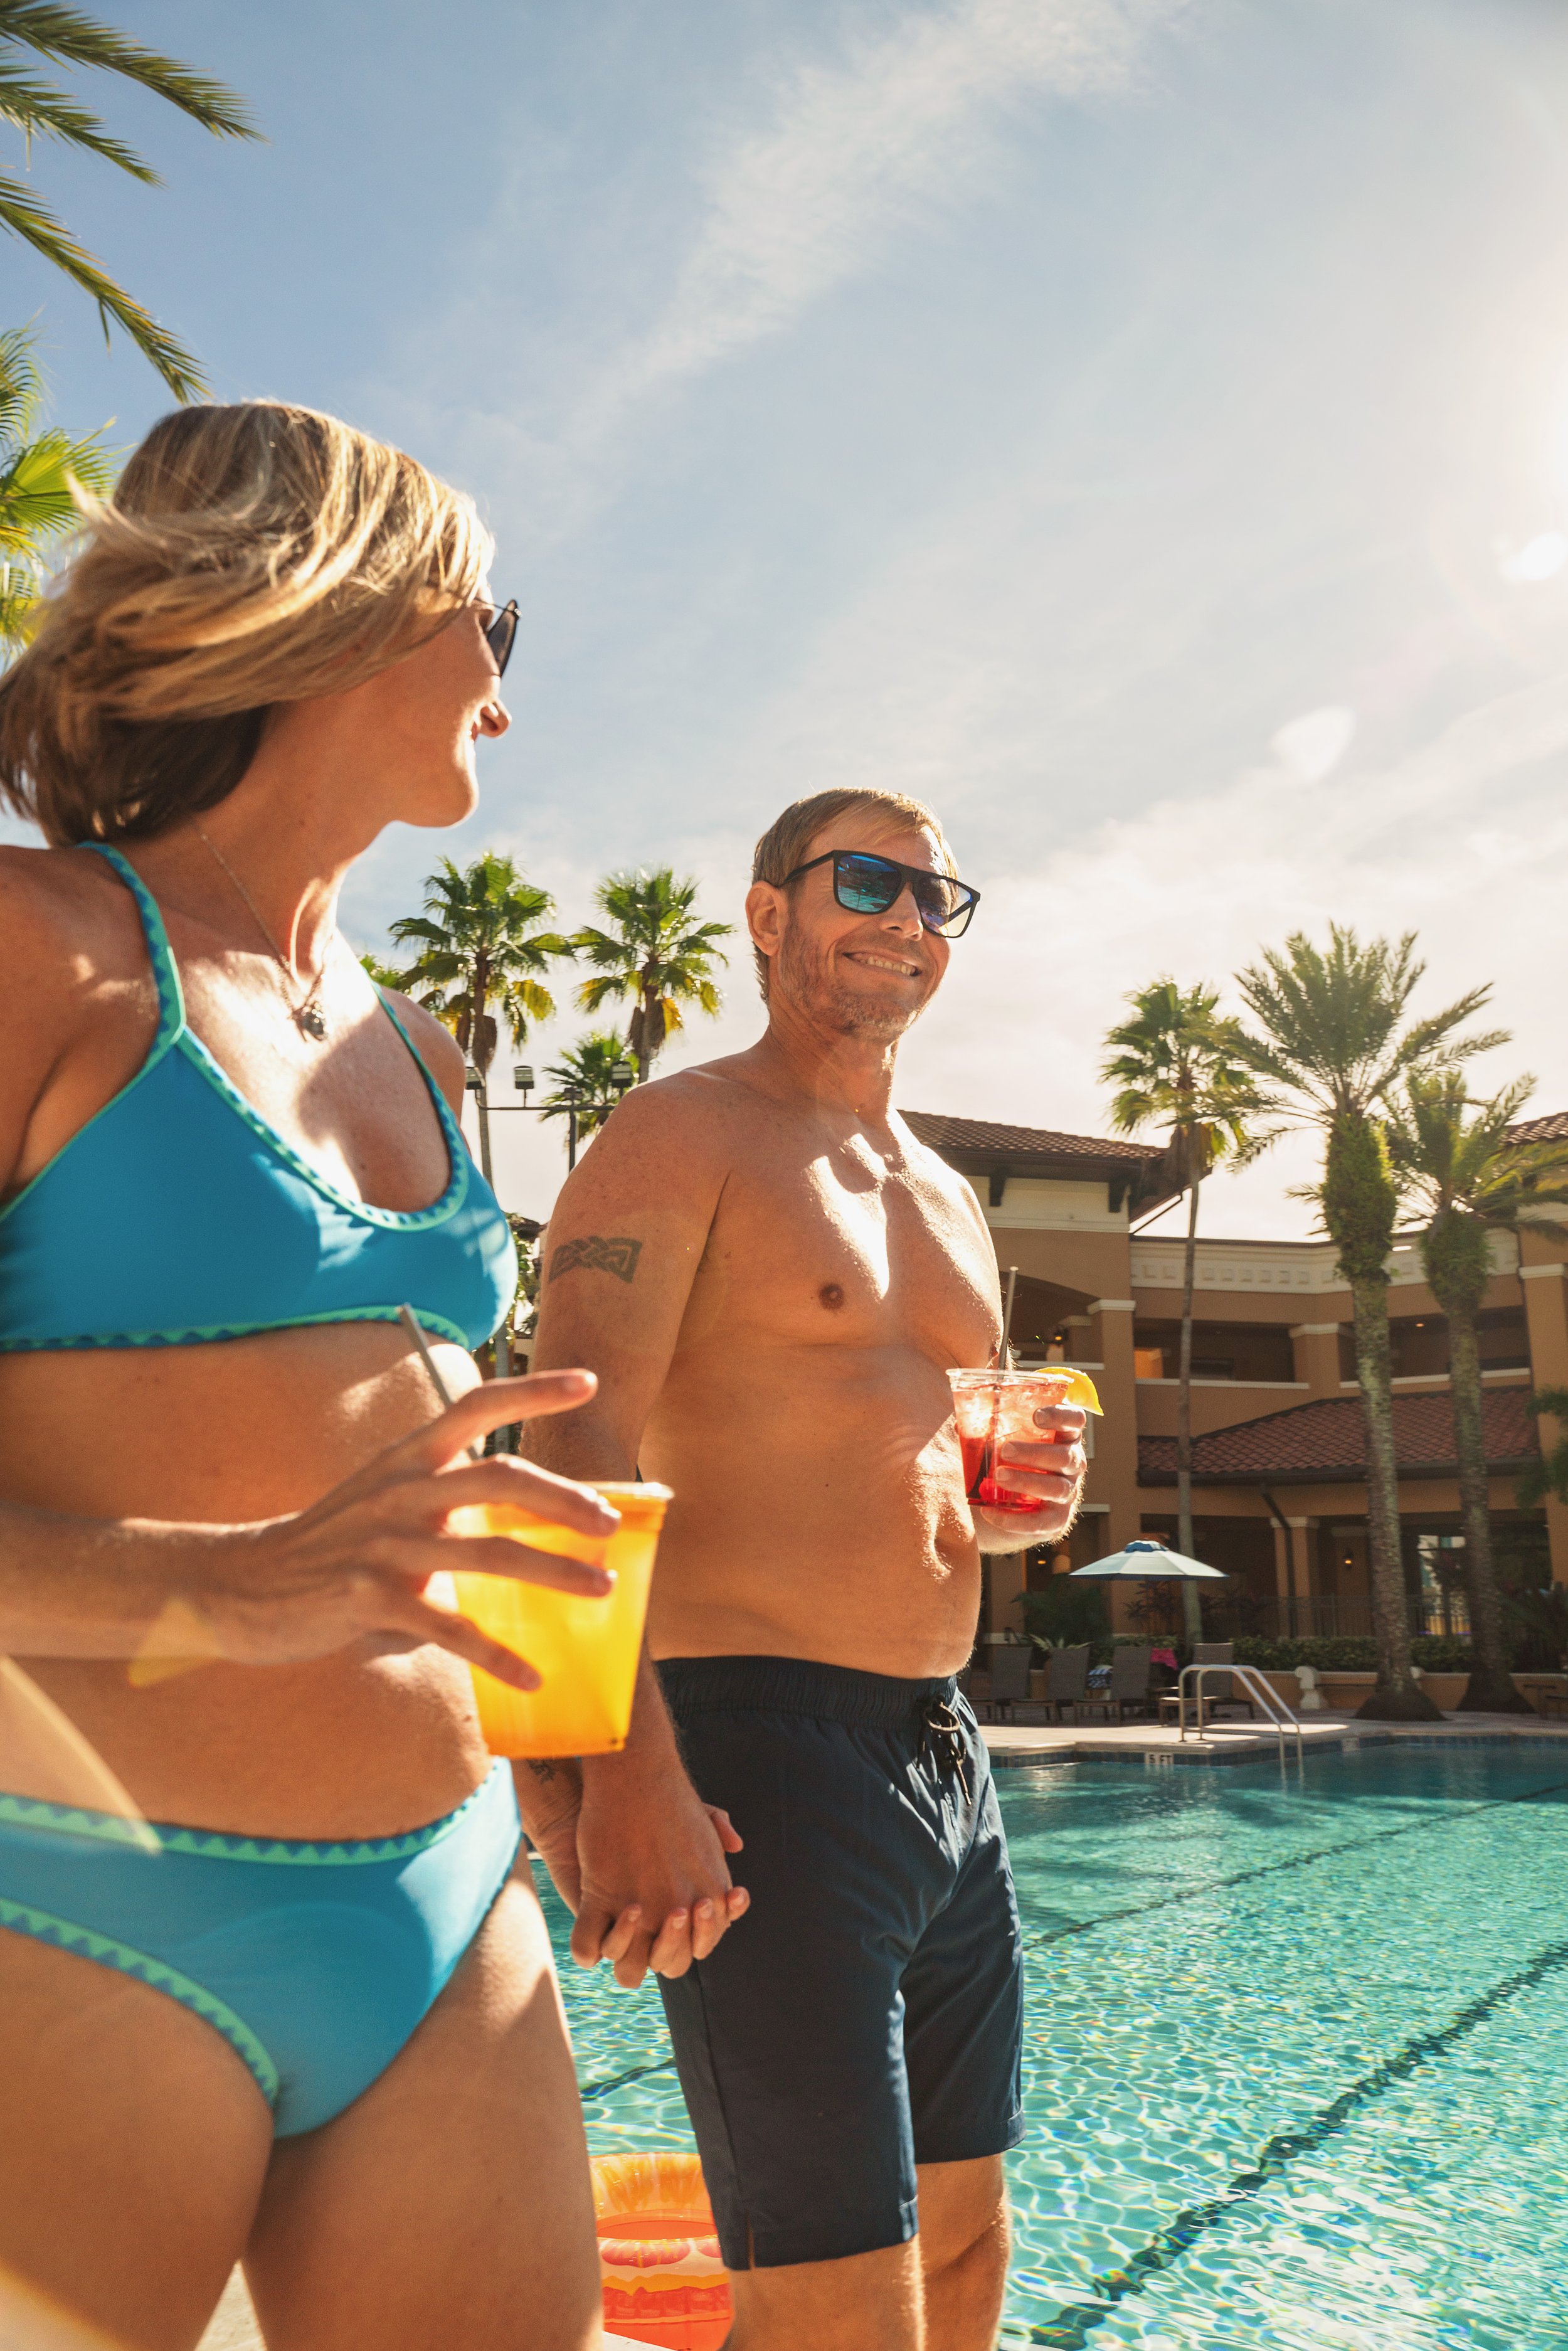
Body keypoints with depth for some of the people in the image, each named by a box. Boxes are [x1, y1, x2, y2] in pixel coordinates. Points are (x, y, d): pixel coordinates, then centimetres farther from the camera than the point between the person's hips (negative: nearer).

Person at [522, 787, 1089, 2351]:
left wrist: (1019, 1506, 3)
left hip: (948, 1759, 8)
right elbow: (576, 1455, -17)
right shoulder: (680, 1134, -6)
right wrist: (625, 1772, -29)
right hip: (760, 1751, -8)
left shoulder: (948, 1201, 18)